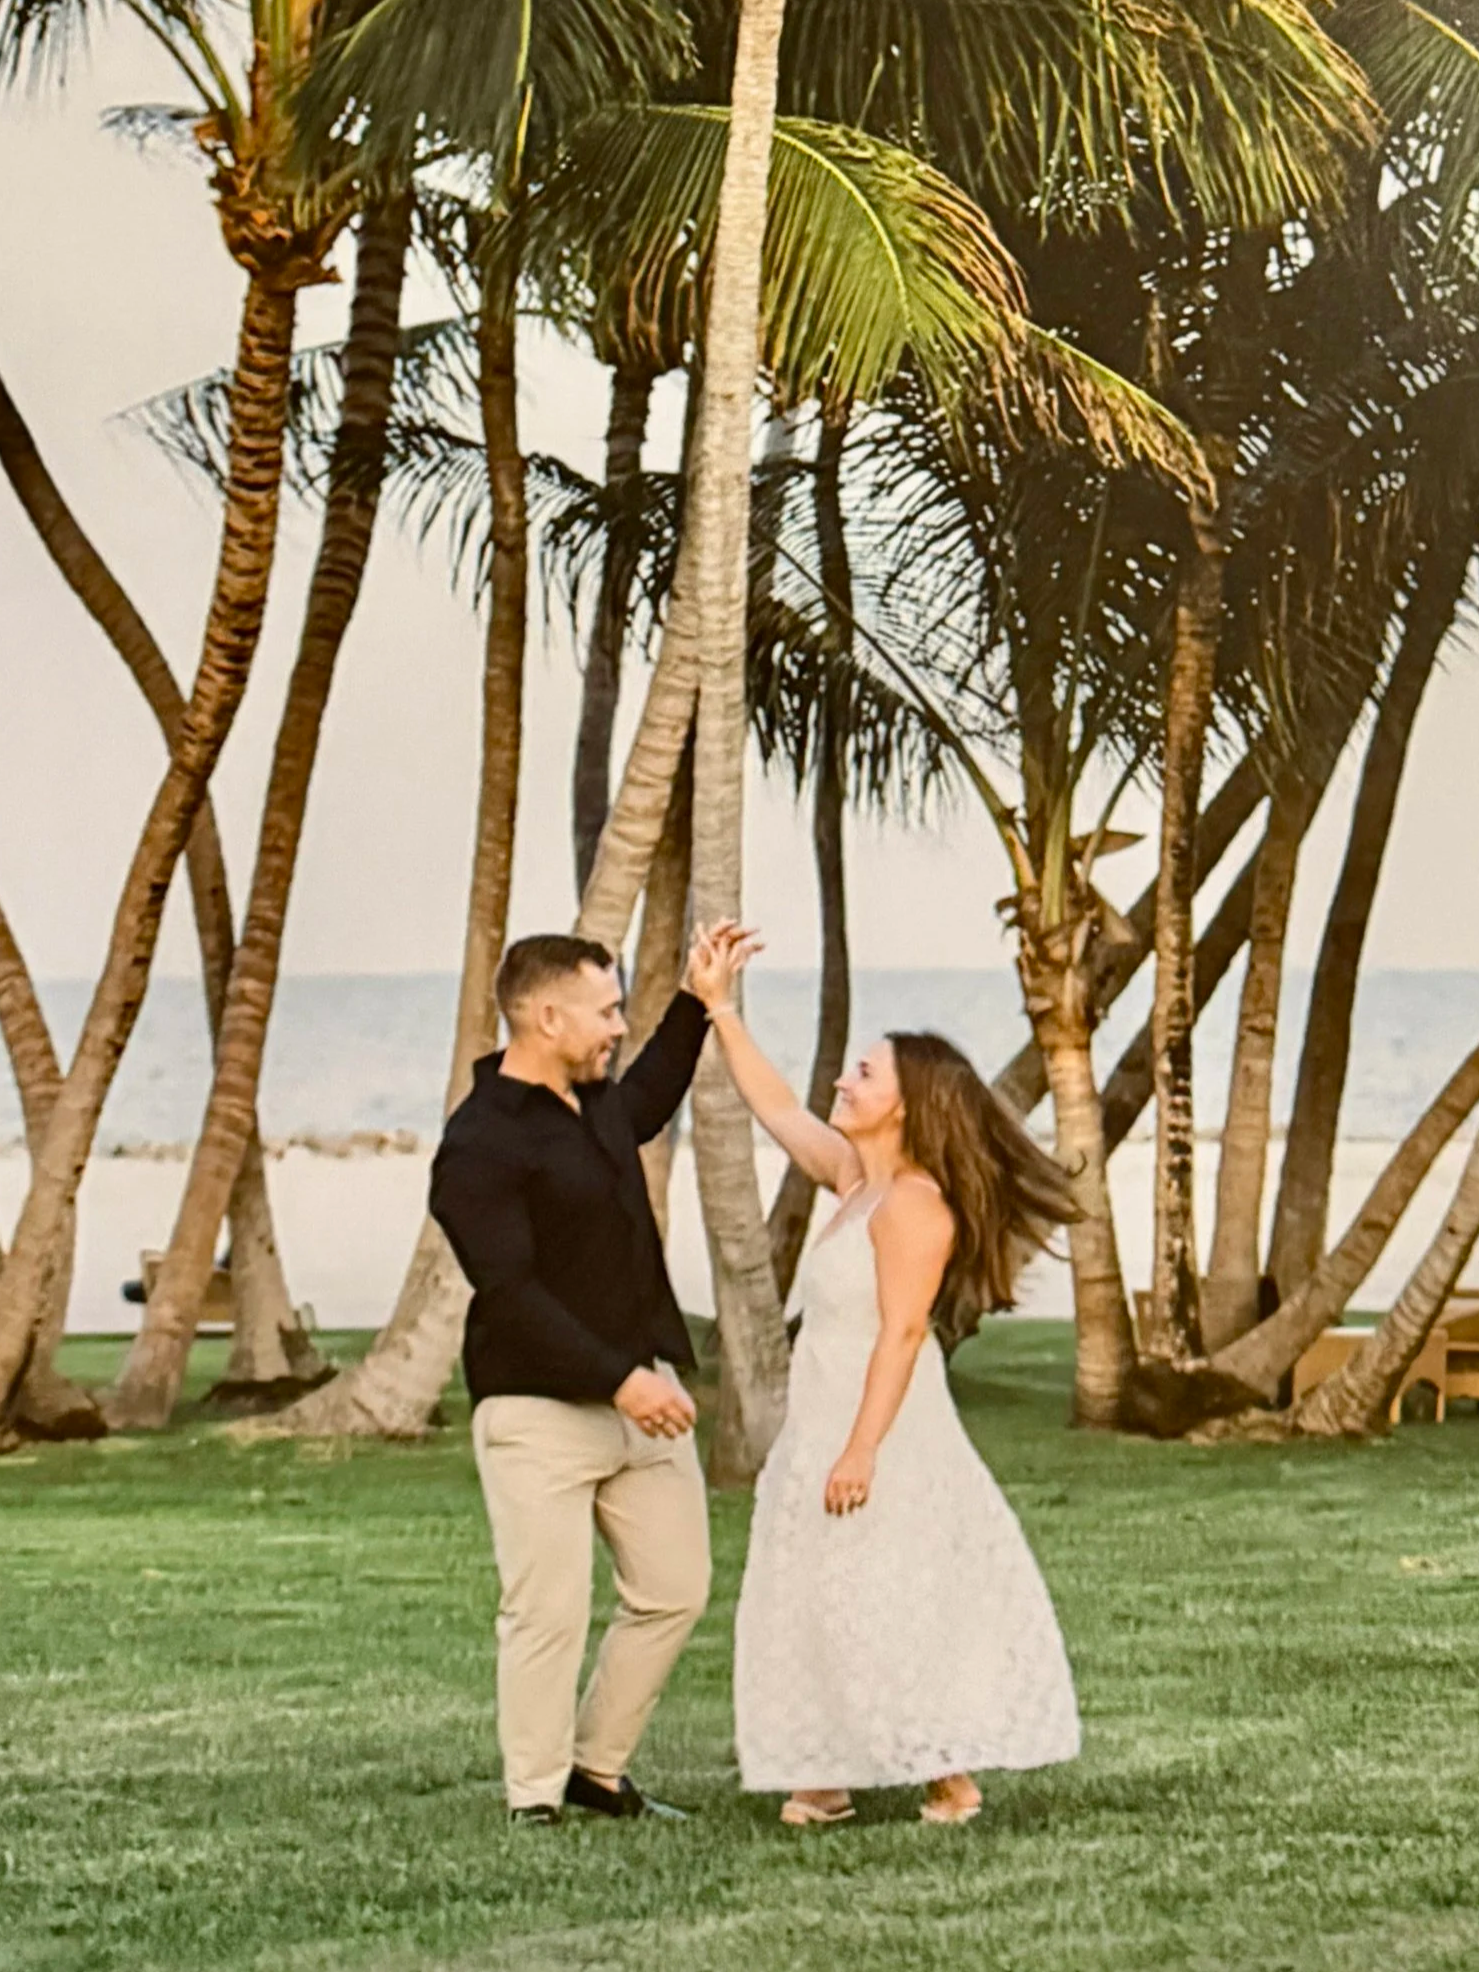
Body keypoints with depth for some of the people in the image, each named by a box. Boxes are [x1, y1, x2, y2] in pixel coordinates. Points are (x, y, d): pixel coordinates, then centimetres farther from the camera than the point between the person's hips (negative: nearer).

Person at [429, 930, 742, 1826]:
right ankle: (534, 1799, 7)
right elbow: (509, 1293, -22)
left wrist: (699, 1004, 34)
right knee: (549, 1612, -6)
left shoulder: (599, 1106, 12)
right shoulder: (479, 1146, -15)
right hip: (540, 1411, -8)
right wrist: (620, 1378, -25)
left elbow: (649, 1102, 39)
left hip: (641, 1395, 8)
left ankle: (598, 1768, 23)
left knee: (675, 1591, 10)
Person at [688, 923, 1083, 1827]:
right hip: (826, 1429, 10)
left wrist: (860, 1450, -26)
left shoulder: (913, 1203, -16)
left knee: (896, 1600, -6)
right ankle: (830, 1776, 15)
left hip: (884, 1433, -10)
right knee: (826, 1601, 11)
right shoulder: (856, 1177, 10)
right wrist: (719, 1006, 18)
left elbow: (900, 1333, -22)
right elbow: (777, 1107, 20)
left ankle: (953, 1778, -1)